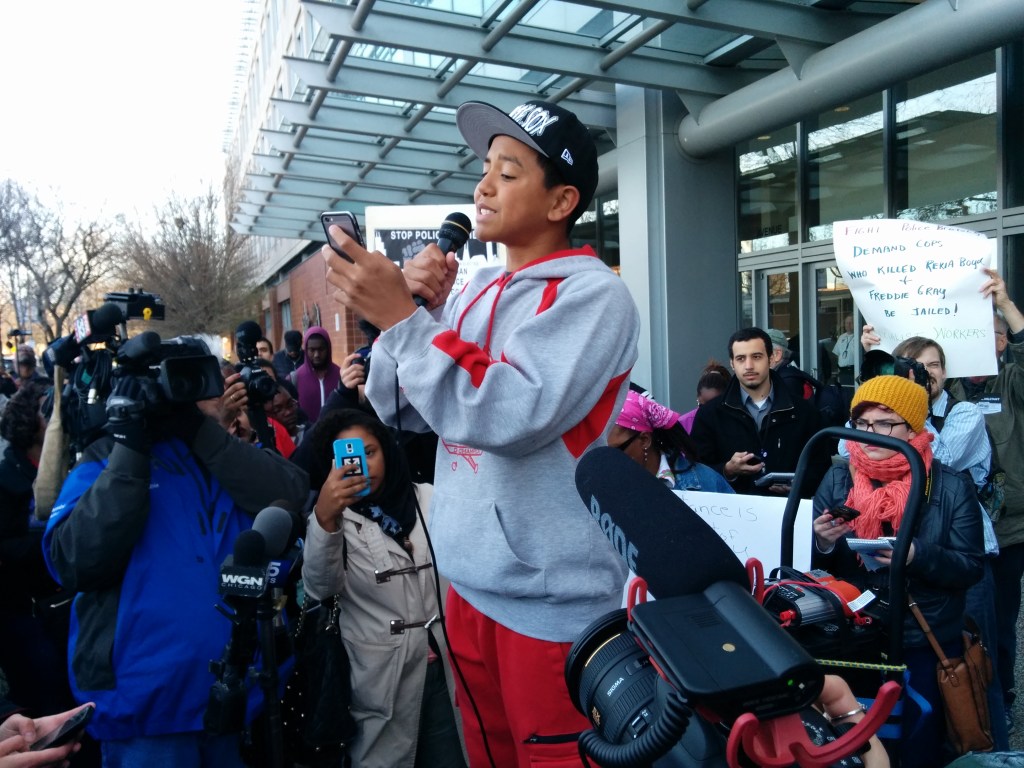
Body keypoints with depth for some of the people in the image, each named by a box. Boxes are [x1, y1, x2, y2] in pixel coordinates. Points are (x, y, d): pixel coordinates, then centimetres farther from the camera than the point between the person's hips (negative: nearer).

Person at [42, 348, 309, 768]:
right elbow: (77, 562, -18)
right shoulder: (107, 465, -2)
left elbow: (292, 498, -15)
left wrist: (204, 429, -17)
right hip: (147, 703, -2)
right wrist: (130, 446, -18)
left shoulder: (234, 454, 5)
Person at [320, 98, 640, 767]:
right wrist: (415, 305, -6)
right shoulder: (477, 291, 9)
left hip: (549, 600, -7)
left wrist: (401, 318, -25)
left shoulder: (592, 294, -12)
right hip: (469, 580, 7)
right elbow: (400, 410, 8)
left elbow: (511, 414, -26)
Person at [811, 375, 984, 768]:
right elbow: (814, 566, 2)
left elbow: (971, 568, -9)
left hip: (925, 646, -2)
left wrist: (918, 555, -27)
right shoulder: (836, 480, -1)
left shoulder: (951, 487, -6)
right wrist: (823, 544, -20)